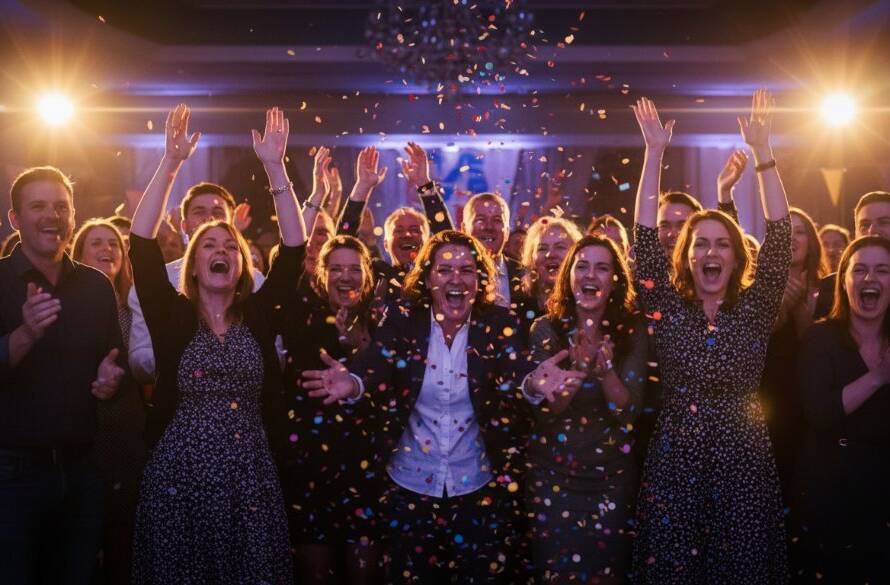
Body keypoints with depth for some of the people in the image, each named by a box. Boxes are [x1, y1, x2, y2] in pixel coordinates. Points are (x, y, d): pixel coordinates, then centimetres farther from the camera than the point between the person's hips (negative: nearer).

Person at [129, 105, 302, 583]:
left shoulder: (260, 316, 4)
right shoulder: (172, 316, 1)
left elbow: (294, 249, -4)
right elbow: (142, 245, -8)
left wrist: (274, 167, -9)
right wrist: (170, 163, -13)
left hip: (250, 482, 1)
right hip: (177, 481, -1)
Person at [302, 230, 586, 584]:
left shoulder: (499, 326, -7)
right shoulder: (401, 323, -7)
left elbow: (517, 380, -21)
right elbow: (374, 376, -18)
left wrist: (535, 382, -45)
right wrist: (352, 385, -42)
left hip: (480, 488, 0)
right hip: (411, 487, 1)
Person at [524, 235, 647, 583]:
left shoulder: (632, 332, -4)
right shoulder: (546, 329, -6)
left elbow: (628, 410, -9)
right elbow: (545, 409, -11)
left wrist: (605, 366, -27)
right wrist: (579, 364, -27)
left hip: (612, 476, 1)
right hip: (553, 474, 0)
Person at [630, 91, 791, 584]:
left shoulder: (755, 309, 2)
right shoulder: (669, 309, 3)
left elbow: (779, 235, -5)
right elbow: (645, 237, -4)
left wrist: (762, 152, -9)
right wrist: (654, 154, -8)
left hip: (744, 463, 0)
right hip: (675, 463, 0)